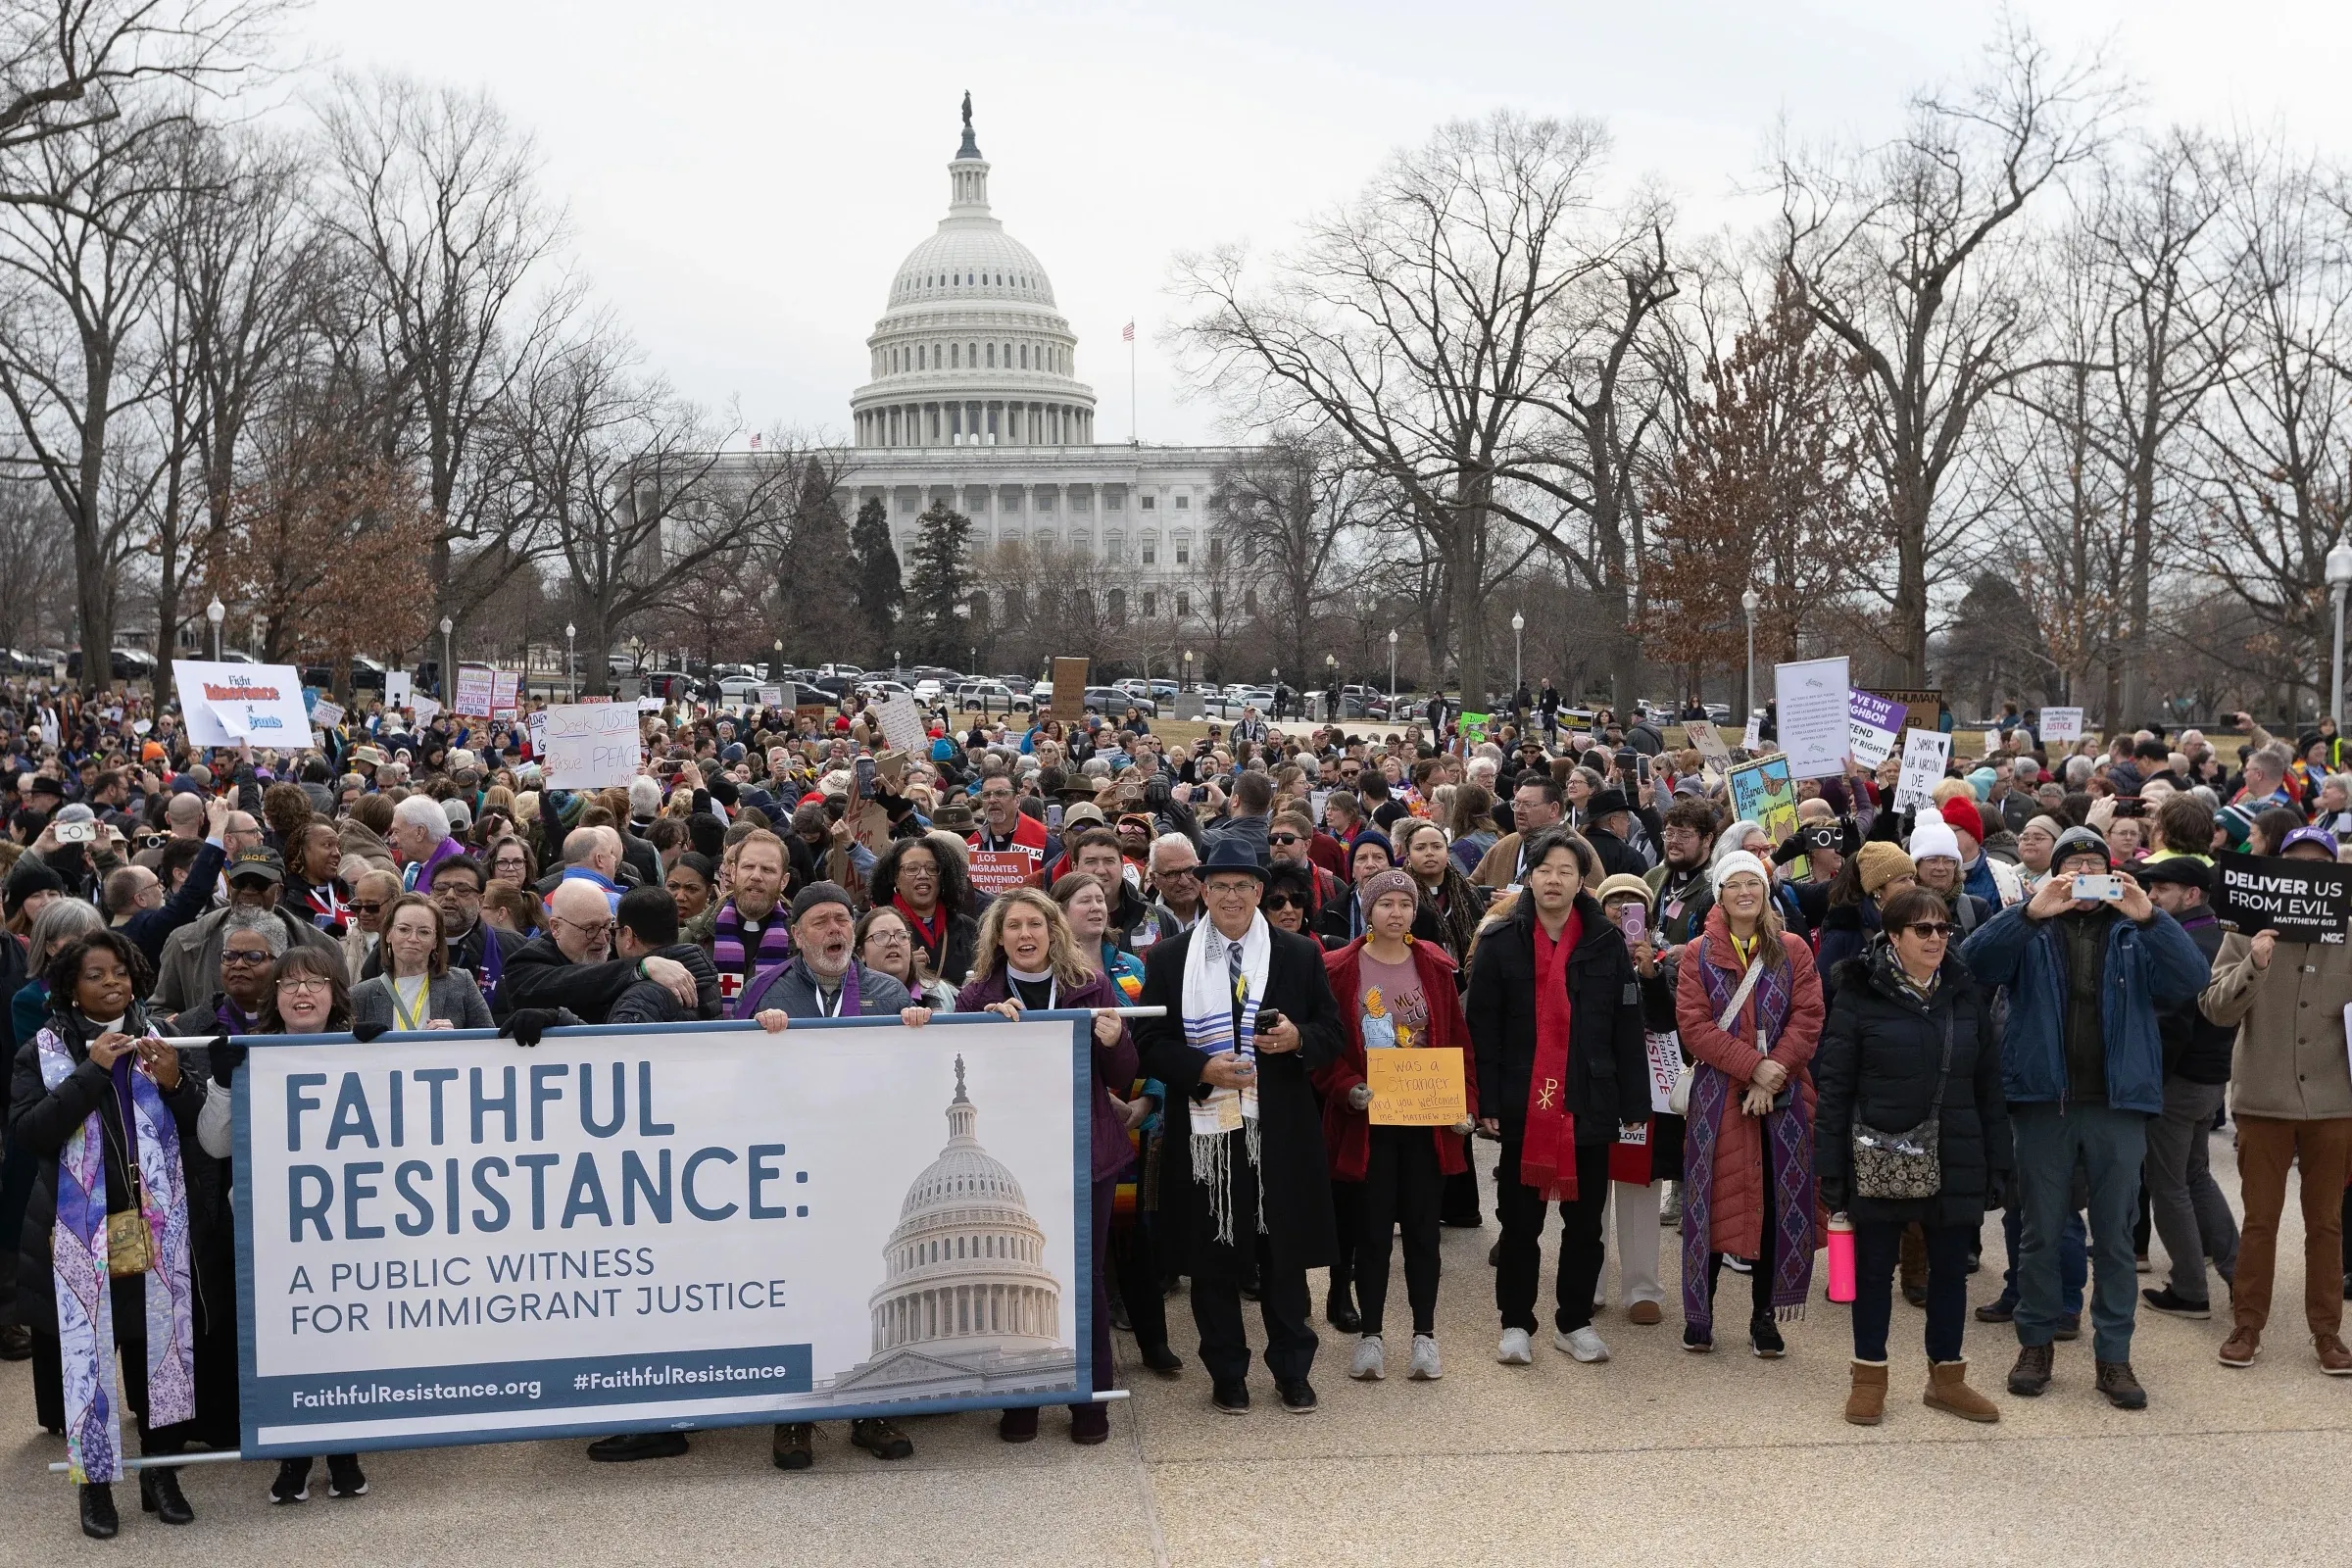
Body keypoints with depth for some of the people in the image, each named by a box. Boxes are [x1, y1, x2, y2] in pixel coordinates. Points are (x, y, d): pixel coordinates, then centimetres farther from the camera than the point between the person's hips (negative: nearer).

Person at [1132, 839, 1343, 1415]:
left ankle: (1292, 1369, 21)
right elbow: (1153, 1044, 2)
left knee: (1285, 1254, 8)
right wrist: (1202, 1068, -15)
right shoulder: (1169, 957, 4)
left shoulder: (1301, 955, 7)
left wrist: (1298, 1038, -13)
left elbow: (1332, 1032, 8)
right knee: (1213, 1258, 6)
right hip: (1204, 1129, 0)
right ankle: (1226, 1373, 19)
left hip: (1279, 1130, 1)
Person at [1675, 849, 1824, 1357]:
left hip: (1782, 1097, 1)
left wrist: (1774, 1074, -14)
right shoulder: (1699, 954, 4)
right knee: (1715, 1201, 1)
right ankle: (1699, 1313, 13)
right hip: (1718, 1095, -1)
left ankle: (1765, 1316, 15)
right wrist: (1752, 1066, -16)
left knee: (1777, 1202, 3)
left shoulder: (1792, 950, 7)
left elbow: (1808, 1018, -1)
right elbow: (1694, 1025, -6)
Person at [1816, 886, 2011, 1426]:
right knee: (1874, 1268, 8)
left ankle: (1947, 1376, 27)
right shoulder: (1860, 997, -7)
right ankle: (1870, 1377, 21)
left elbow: (1989, 1085, 8)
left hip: (1954, 1162, 4)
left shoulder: (1967, 996, 5)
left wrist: (1996, 1161, 4)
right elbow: (1832, 1086, -7)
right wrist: (1831, 1167, -10)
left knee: (1950, 1269, 12)